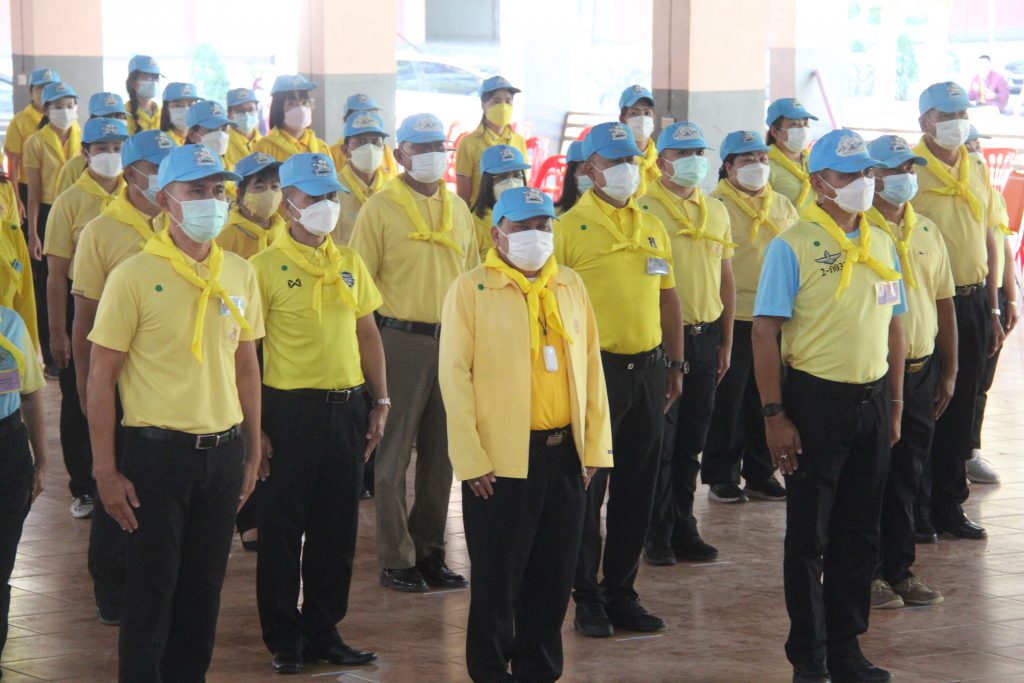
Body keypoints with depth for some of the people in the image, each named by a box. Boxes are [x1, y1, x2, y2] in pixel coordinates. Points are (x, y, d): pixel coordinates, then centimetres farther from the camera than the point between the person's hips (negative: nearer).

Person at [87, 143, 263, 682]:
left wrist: (252, 453, 14)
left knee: (205, 585, 12)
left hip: (223, 452, 5)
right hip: (158, 452, -5)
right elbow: (101, 378, -7)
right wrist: (105, 470, -10)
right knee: (151, 588, 2)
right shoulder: (134, 276, -9)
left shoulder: (239, 274, 6)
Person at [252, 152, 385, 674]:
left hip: (347, 406, 5)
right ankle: (283, 639, 14)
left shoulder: (349, 262, 10)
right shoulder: (267, 266, -7)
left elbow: (367, 334, 16)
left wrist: (380, 402, 10)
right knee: (283, 528, 3)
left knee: (337, 527, 10)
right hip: (291, 409, -5)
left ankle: (323, 631, 23)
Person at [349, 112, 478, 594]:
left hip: (453, 341, 5)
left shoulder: (457, 208, 11)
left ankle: (430, 551, 20)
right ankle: (396, 559, 6)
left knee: (440, 453, 10)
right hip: (403, 341, -5)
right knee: (394, 454, 0)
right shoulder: (381, 209, -5)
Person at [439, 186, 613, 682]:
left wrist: (595, 446, 6)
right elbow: (455, 375, -7)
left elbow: (591, 366, 11)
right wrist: (470, 459, -12)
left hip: (565, 451, 4)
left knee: (555, 574, 10)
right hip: (501, 458, -4)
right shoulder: (471, 289, -3)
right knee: (497, 576, 3)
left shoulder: (570, 286, 11)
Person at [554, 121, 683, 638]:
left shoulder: (652, 229, 12)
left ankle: (621, 591, 19)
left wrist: (675, 365, 15)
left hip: (646, 368, 6)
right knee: (588, 486, 1)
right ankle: (587, 597, 10)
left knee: (637, 487, 9)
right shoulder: (569, 228, -6)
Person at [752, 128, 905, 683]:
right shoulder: (791, 247, -8)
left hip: (871, 399, 5)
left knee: (859, 532, 11)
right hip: (816, 401, -5)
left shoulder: (880, 244, 10)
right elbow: (765, 332, -11)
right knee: (809, 536, 3)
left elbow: (893, 326, 15)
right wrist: (774, 414, -15)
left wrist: (894, 403, 11)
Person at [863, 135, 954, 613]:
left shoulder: (927, 232, 11)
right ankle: (865, 573, 10)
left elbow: (944, 303, 15)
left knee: (907, 476, 11)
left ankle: (899, 569, 20)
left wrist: (948, 370, 11)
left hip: (920, 369, 6)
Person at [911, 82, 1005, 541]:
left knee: (961, 408, 10)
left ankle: (949, 504, 18)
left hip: (972, 301, 6)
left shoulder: (977, 173, 12)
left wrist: (992, 308, 13)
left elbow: (987, 241, 16)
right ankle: (913, 507, 9)